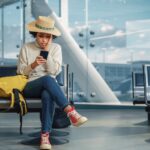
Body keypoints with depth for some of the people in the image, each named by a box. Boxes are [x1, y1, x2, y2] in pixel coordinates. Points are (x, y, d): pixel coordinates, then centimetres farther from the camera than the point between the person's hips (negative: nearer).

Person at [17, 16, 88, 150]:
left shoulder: (56, 48, 6)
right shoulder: (26, 48, 4)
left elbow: (55, 71, -4)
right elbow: (20, 72, 5)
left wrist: (47, 52, -9)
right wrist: (32, 65, -14)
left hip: (48, 87, 1)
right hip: (30, 87, -1)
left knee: (48, 95, -40)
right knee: (47, 79, -38)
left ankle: (45, 135, -39)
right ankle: (71, 112, -47)